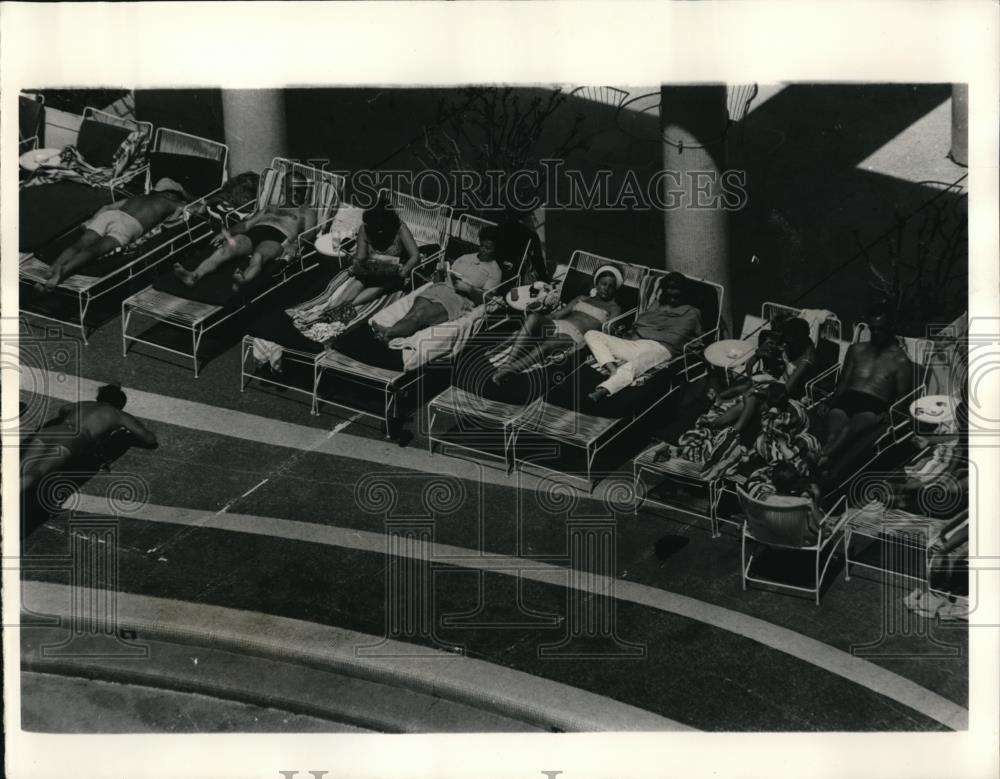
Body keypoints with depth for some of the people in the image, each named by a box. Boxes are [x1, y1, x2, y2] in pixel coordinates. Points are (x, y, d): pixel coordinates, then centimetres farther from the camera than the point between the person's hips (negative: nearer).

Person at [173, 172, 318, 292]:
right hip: (253, 233, 5)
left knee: (258, 256, -40)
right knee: (223, 250, -27)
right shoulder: (270, 208, 40)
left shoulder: (307, 211, 26)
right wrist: (227, 232, 8)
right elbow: (247, 223, 27)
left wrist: (294, 244, -15)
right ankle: (193, 276, -51)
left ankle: (241, 281, -72)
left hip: (276, 239, -4)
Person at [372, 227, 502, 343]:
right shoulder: (466, 257, 27)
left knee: (421, 315, -31)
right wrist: (441, 271, 2)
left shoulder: (494, 271, 9)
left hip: (460, 298, -5)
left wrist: (468, 288, -18)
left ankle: (388, 332, -51)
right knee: (414, 311, -27)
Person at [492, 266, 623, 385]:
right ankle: (510, 362, -39)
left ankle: (510, 370, -44)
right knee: (533, 317, -30)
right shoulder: (581, 298, 32)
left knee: (547, 345, -38)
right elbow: (559, 313, 18)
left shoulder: (613, 308, 19)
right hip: (557, 326, 4)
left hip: (575, 335, -4)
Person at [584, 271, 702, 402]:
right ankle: (612, 367, -33)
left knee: (630, 367, -40)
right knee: (591, 335, -9)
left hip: (659, 348, -7)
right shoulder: (656, 306, 31)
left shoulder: (690, 314, 14)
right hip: (633, 344, 7)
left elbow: (674, 339, 2)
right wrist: (628, 331, 1)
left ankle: (601, 392, -62)